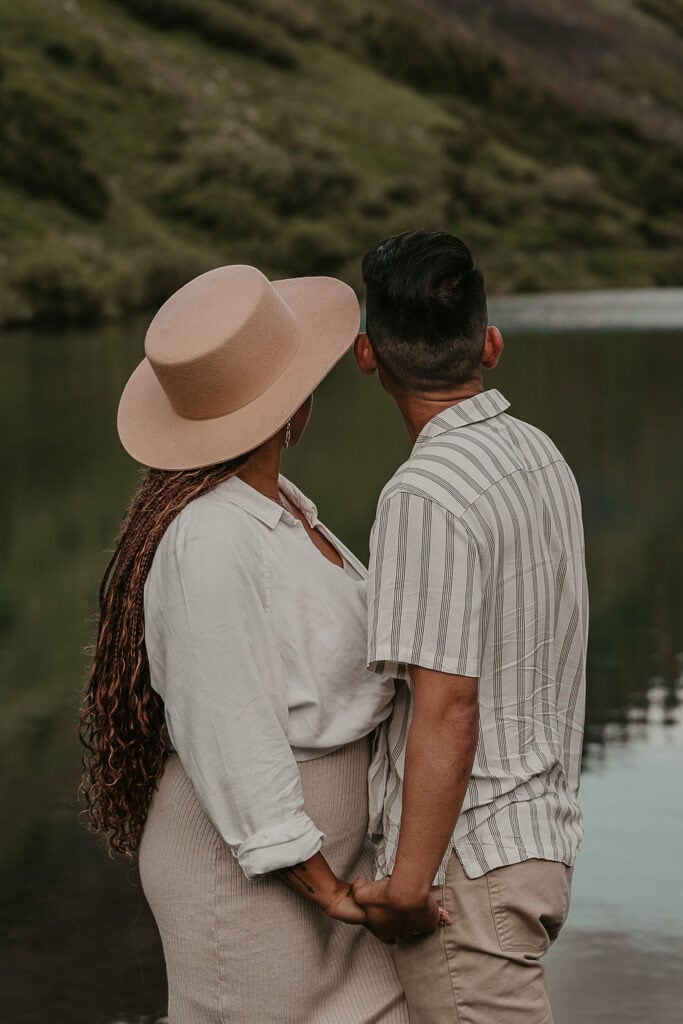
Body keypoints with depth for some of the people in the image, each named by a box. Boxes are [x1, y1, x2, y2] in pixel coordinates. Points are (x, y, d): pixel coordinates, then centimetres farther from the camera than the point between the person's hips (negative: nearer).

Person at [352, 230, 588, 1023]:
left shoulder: (426, 496, -20)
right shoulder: (539, 455, 8)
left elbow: (446, 709, -23)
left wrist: (408, 884, -18)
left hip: (466, 863, -9)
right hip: (540, 838, 9)